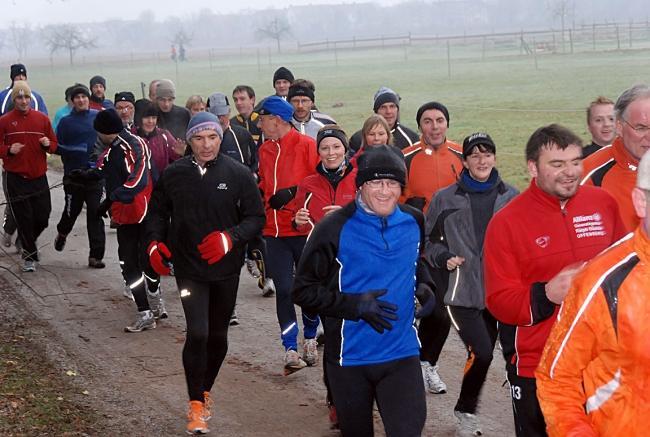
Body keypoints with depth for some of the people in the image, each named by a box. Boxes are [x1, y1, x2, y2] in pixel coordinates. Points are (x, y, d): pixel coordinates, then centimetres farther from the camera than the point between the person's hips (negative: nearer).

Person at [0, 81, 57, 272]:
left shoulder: (42, 119, 5)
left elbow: (54, 145, 12)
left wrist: (48, 144, -10)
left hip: (38, 177, 3)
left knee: (42, 216, 4)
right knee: (23, 218, -2)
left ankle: (27, 242, 33)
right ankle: (30, 256, 12)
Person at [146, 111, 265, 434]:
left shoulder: (238, 174, -5)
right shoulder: (173, 174, -1)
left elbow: (256, 217, -3)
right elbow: (158, 212, 12)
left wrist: (230, 237, -20)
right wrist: (155, 242, -6)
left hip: (226, 268, 1)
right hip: (189, 268, -1)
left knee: (218, 336, 13)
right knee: (197, 333, -15)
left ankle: (205, 390, 38)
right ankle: (196, 405, -2)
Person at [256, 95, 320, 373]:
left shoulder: (306, 145, -8)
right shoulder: (265, 150, 11)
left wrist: (293, 192, -18)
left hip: (305, 229, -4)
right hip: (274, 232, 4)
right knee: (284, 290, -2)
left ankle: (310, 340, 27)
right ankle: (290, 350, 0)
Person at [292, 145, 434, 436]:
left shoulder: (414, 222, 1)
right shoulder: (335, 229, -13)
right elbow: (304, 291, -10)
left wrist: (422, 285, 2)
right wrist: (355, 304, -21)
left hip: (402, 355, 2)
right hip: (350, 358, -2)